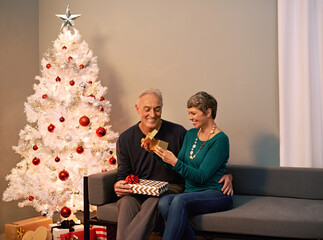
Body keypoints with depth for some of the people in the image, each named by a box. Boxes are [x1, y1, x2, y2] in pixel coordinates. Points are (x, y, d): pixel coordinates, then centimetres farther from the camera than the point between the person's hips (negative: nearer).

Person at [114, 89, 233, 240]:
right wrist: (118, 186, -15)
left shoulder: (178, 133, 0)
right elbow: (122, 173, 10)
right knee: (127, 202, -33)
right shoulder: (125, 139, 7)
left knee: (154, 202, -36)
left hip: (170, 187, -2)